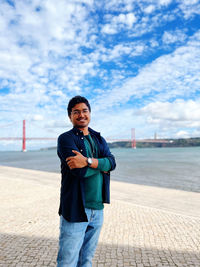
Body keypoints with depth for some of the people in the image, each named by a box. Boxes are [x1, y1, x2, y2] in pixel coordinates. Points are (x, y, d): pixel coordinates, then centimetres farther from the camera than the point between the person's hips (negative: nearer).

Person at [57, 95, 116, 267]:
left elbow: (112, 162, -4)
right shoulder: (66, 139, -4)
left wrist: (89, 161, -20)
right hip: (76, 209, -5)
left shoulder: (99, 139, 14)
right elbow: (79, 170, -19)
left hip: (98, 209, 5)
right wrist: (102, 164, -5)